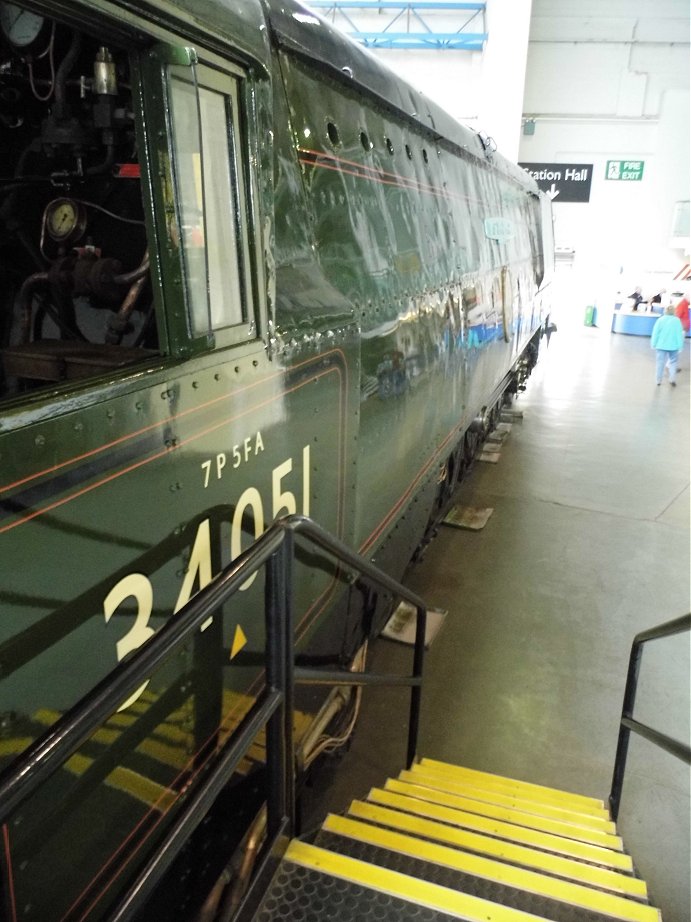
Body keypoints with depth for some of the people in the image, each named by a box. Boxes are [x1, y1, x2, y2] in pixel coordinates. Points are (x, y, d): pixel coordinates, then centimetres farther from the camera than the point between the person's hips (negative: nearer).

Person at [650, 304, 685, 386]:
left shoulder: (660, 320, -7)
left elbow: (655, 333, -4)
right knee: (673, 362, 13)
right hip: (673, 346, 0)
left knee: (660, 363, 8)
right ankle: (672, 379, 11)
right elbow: (679, 334, -6)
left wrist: (653, 344, 6)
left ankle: (658, 380, 12)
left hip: (661, 345, 0)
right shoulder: (677, 320, -8)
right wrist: (680, 346, 2)